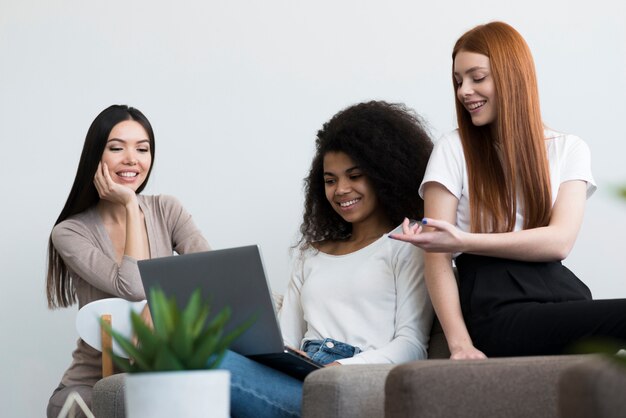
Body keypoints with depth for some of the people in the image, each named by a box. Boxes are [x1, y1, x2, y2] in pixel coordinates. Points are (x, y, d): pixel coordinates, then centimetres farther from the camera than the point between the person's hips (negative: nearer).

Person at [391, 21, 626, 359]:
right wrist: (459, 343, -13)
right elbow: (437, 257, 2)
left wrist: (464, 241, -11)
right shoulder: (454, 149, 12)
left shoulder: (568, 150, 17)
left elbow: (560, 240, 0)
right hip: (497, 309, -3)